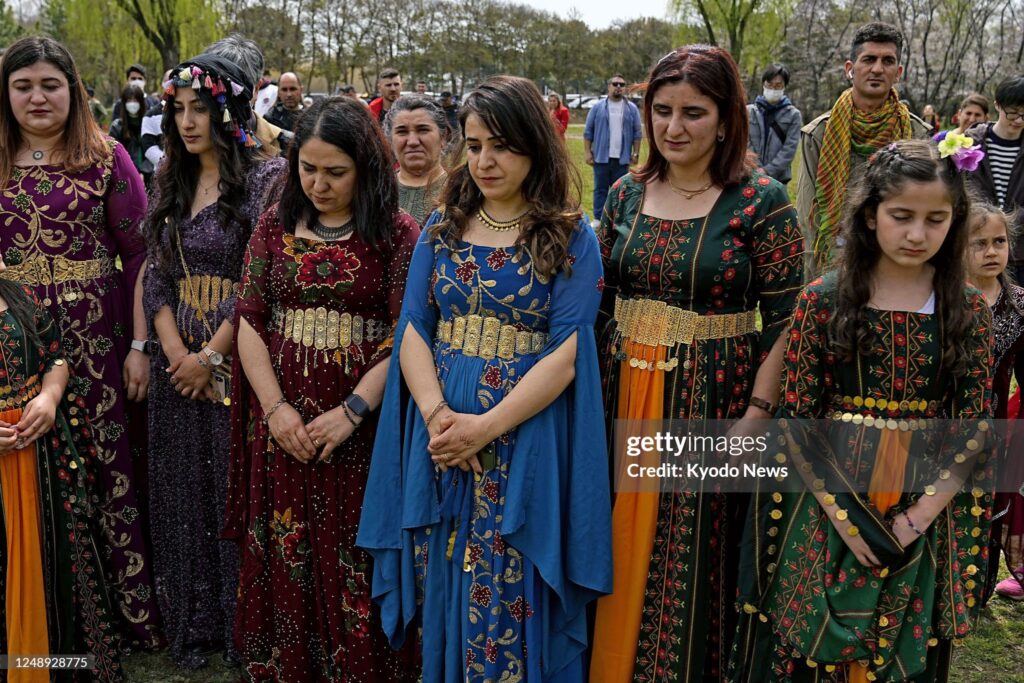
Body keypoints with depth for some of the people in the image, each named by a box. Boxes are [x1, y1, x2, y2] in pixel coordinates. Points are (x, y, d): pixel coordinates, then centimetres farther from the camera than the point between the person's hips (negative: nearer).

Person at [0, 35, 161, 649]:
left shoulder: (106, 157, 0)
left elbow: (141, 255, -3)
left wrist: (140, 345, -9)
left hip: (97, 340, -3)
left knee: (109, 464, 1)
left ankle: (134, 609, 16)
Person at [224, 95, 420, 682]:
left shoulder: (398, 234, -3)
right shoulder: (275, 226, 7)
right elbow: (249, 320, 4)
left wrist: (352, 412, -18)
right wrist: (275, 406, -9)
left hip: (362, 428, -3)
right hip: (282, 427, 3)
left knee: (358, 565, 3)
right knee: (285, 561, 11)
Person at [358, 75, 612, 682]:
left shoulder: (571, 239, -3)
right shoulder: (440, 230, 9)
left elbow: (566, 354, -10)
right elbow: (413, 331, 3)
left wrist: (486, 426, -19)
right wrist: (436, 413, -14)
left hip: (526, 442, -3)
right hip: (439, 438, 4)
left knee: (511, 602, 3)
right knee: (443, 592, 12)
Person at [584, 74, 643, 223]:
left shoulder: (632, 109, 7)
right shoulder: (598, 107, 4)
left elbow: (637, 133, 8)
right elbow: (588, 132, 4)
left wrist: (636, 153, 2)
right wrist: (587, 152, -2)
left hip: (622, 158, 1)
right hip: (601, 157, -1)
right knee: (600, 189, 3)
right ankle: (598, 219, 9)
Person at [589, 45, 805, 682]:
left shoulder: (762, 201, -8)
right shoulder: (627, 194, 6)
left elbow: (786, 320, -9)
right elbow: (600, 300, 11)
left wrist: (757, 414, -17)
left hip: (714, 399, -4)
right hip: (624, 397, 4)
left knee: (696, 558, 8)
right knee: (624, 552, 14)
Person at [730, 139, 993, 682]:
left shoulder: (968, 310, -1)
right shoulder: (824, 300, -6)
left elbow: (974, 426, -2)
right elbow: (795, 418, -6)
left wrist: (918, 516, -11)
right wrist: (844, 514, -12)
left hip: (926, 515, 1)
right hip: (827, 504, -1)